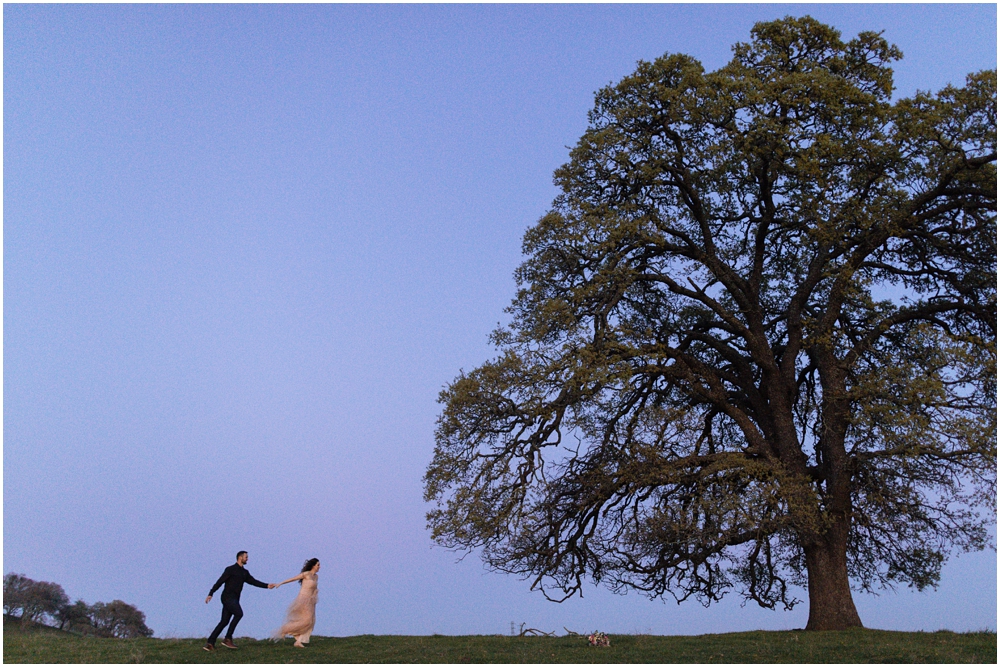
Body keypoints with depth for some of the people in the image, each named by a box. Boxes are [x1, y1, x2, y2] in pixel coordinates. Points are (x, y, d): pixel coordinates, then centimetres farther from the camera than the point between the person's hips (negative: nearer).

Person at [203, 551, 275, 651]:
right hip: (228, 597, -7)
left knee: (224, 621, 2)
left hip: (234, 599, 7)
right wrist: (210, 594, -14)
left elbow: (253, 581, 14)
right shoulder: (231, 569, -4)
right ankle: (228, 638, -16)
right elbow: (220, 582, -7)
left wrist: (267, 586, 2)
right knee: (239, 613, -22)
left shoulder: (245, 572, 17)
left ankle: (210, 643, 4)